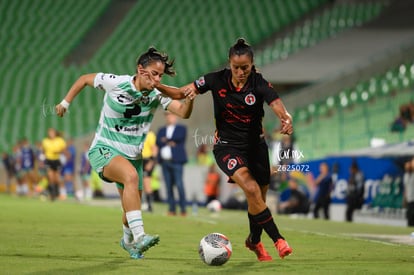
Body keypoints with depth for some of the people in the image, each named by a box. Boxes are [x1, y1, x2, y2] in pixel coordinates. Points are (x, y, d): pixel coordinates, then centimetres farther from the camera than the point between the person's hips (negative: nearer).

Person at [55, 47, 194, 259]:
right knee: (131, 175, -35)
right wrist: (65, 103, 6)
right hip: (104, 150, -5)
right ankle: (139, 236, -44)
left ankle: (128, 240, 46)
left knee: (132, 205, 12)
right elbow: (85, 78, 2)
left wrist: (189, 99, -38)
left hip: (132, 156, 5)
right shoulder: (115, 83, -14)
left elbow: (183, 113, -17)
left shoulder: (157, 95, -6)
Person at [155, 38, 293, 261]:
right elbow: (180, 92, -7)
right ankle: (277, 239, -17)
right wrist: (156, 86, -23)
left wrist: (286, 121, -48)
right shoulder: (217, 80, -11)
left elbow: (281, 111, -26)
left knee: (259, 199, 11)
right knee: (251, 189, -25)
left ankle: (255, 241, 39)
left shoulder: (260, 84, -13)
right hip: (227, 146, -2)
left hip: (255, 145, 2)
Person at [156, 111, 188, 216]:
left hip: (176, 161, -4)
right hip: (164, 161, 4)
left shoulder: (181, 128, 8)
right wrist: (169, 142, -8)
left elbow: (178, 137, -12)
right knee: (169, 186, 1)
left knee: (179, 185, -11)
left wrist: (165, 139, -2)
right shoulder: (161, 130, 21)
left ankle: (183, 209, -9)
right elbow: (158, 142, 5)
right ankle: (172, 209, 3)